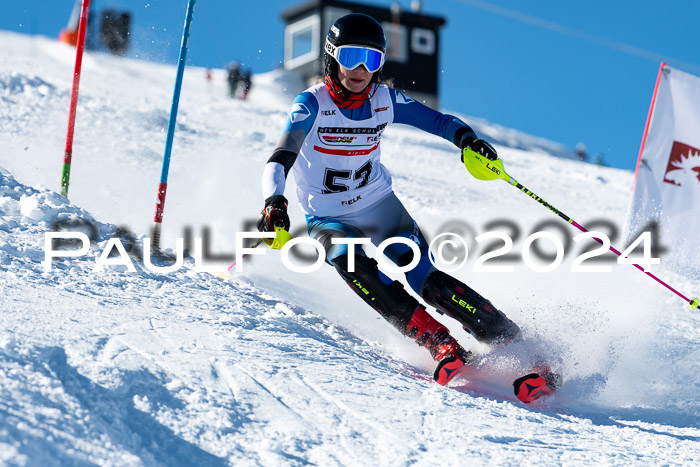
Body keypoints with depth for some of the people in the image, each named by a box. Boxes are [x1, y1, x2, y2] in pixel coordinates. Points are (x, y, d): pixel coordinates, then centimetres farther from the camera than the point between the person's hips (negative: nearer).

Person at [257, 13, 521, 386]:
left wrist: (467, 139, -22)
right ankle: (441, 345, -38)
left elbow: (437, 121, 0)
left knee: (427, 282, -20)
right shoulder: (311, 105, -19)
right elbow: (279, 160, -30)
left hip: (380, 205, 2)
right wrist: (274, 202, -50)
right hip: (328, 219, -2)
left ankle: (510, 341, -16)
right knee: (353, 266, -34)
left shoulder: (385, 100, -8)